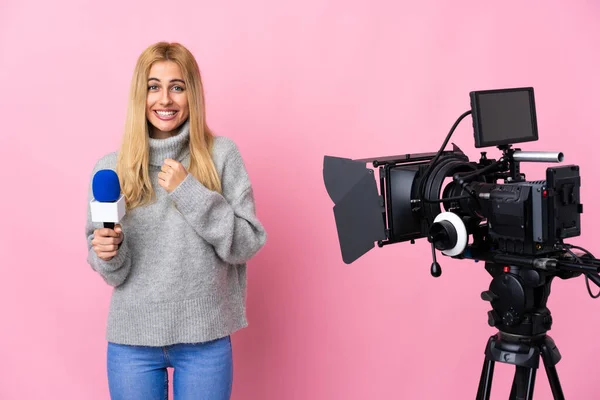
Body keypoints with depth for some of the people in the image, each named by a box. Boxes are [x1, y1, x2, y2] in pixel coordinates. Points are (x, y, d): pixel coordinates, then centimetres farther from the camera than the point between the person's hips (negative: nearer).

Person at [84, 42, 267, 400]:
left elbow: (247, 245, -7)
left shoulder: (221, 154, -4)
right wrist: (109, 253, -16)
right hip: (132, 340, 1)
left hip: (205, 338, -1)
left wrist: (190, 192, -16)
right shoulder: (110, 168, 0)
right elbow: (112, 269, 5)